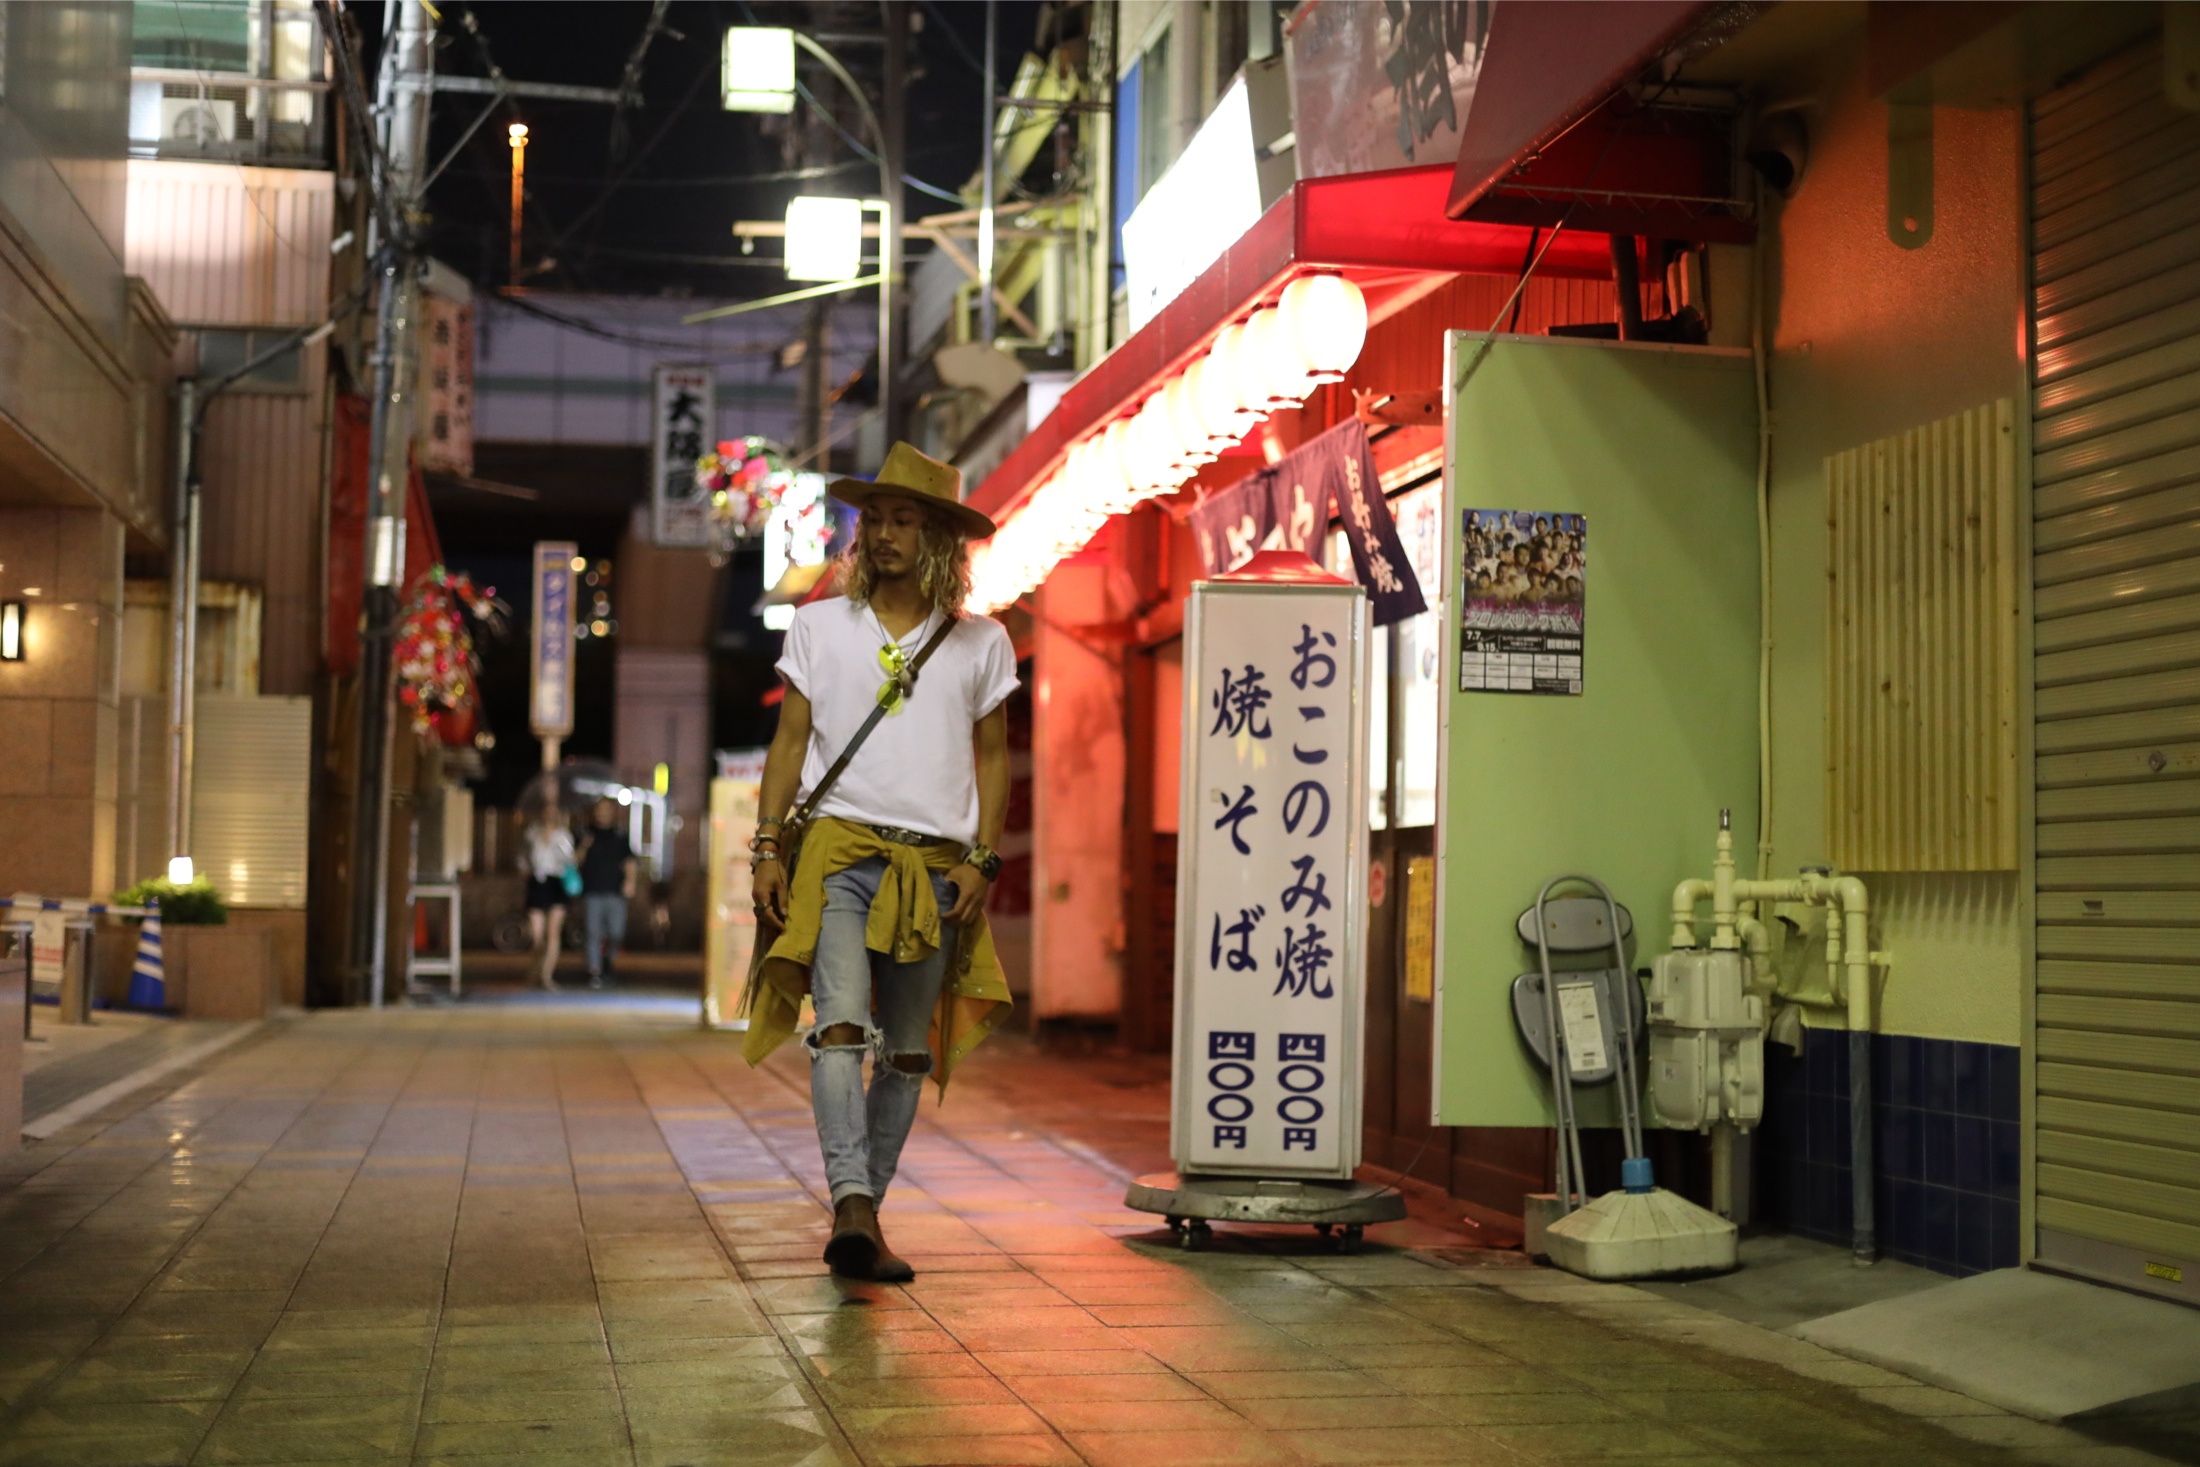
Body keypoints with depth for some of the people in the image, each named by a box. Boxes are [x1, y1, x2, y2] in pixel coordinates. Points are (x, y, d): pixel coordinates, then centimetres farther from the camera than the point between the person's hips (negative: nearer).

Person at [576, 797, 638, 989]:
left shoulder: (620, 836, 10)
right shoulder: (587, 835, 8)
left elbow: (629, 861, 9)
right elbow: (577, 862, 8)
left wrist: (630, 880, -7)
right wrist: (583, 848, -12)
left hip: (615, 892, 0)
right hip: (592, 892, 0)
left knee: (616, 933, -3)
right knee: (594, 934, -5)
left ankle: (610, 957, 27)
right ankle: (595, 973, -3)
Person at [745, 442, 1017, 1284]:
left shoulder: (981, 644, 10)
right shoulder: (820, 628, 10)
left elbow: (992, 758, 12)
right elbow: (789, 742, 10)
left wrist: (982, 859, 0)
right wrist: (767, 848, 0)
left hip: (934, 867, 1)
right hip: (839, 851, -1)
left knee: (906, 1053, 3)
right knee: (840, 1029, -19)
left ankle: (863, 1221, 12)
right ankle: (853, 1205, -27)